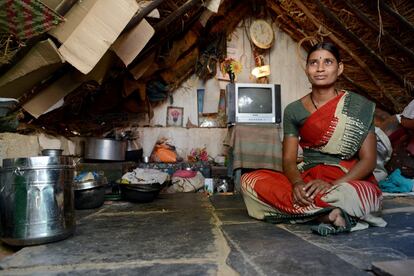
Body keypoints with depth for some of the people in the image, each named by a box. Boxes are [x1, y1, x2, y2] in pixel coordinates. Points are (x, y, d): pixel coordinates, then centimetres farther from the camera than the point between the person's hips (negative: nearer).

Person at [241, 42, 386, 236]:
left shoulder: (359, 106, 0)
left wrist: (332, 184, -20)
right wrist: (297, 183, -21)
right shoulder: (293, 110, 6)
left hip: (350, 180, -4)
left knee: (346, 194, -42)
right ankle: (330, 214, -21)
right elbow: (289, 159, 3)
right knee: (249, 180, -22)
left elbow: (368, 160, -3)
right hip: (308, 179, 5)